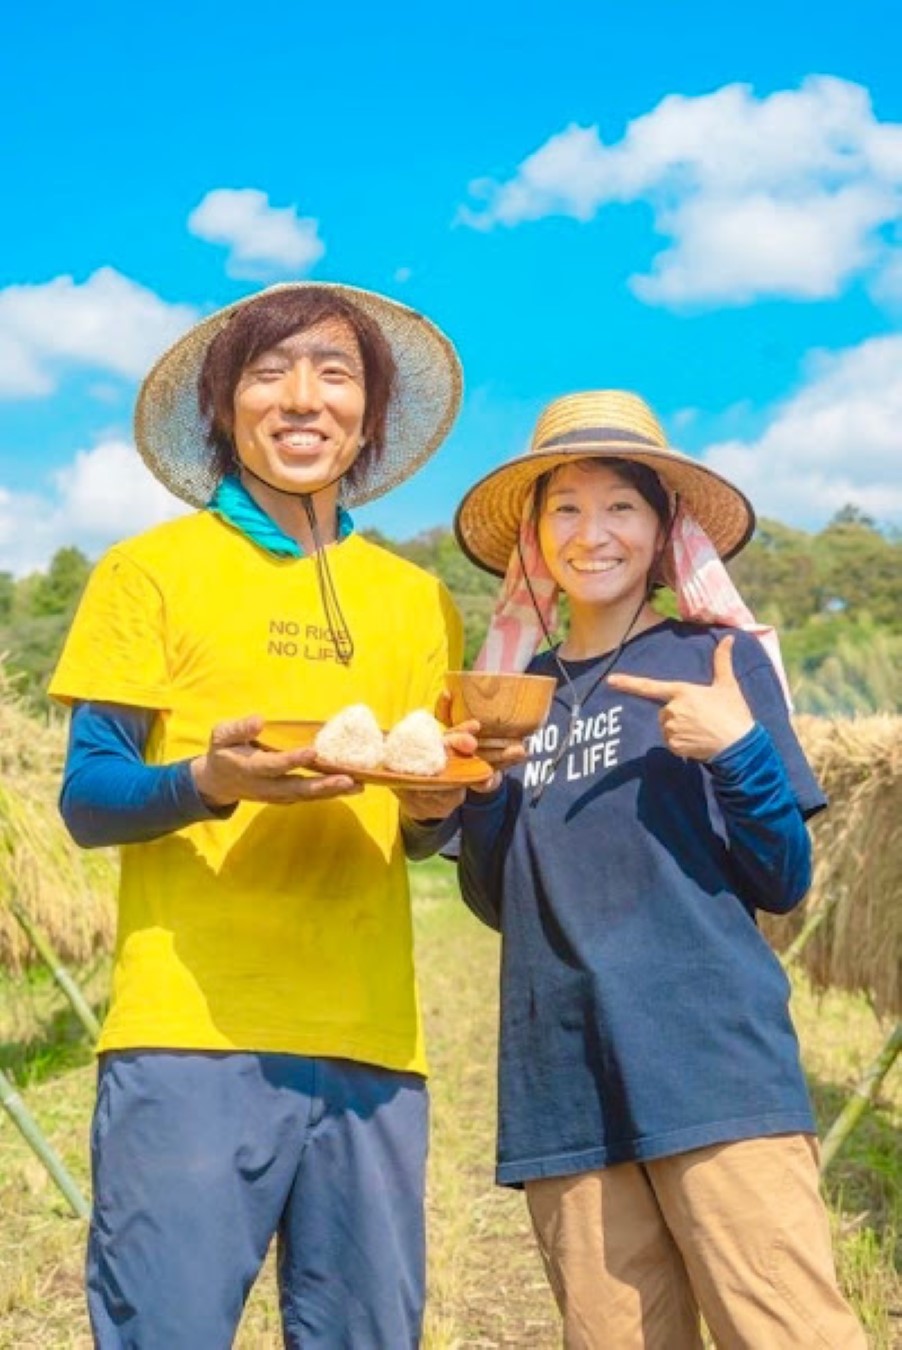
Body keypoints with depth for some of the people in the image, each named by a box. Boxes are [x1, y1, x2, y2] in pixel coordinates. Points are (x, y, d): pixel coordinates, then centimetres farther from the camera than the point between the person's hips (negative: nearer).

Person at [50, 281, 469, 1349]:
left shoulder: (415, 601, 16)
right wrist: (209, 782, -20)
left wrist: (438, 801, -6)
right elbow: (85, 802, -1)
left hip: (372, 1041, 4)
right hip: (188, 1031, -3)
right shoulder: (152, 571, 4)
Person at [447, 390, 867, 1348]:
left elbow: (784, 885, 1)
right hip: (564, 1087, 4)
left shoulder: (720, 658, 2)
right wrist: (479, 789, -2)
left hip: (712, 1066, -4)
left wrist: (739, 751, -16)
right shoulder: (521, 689, 14)